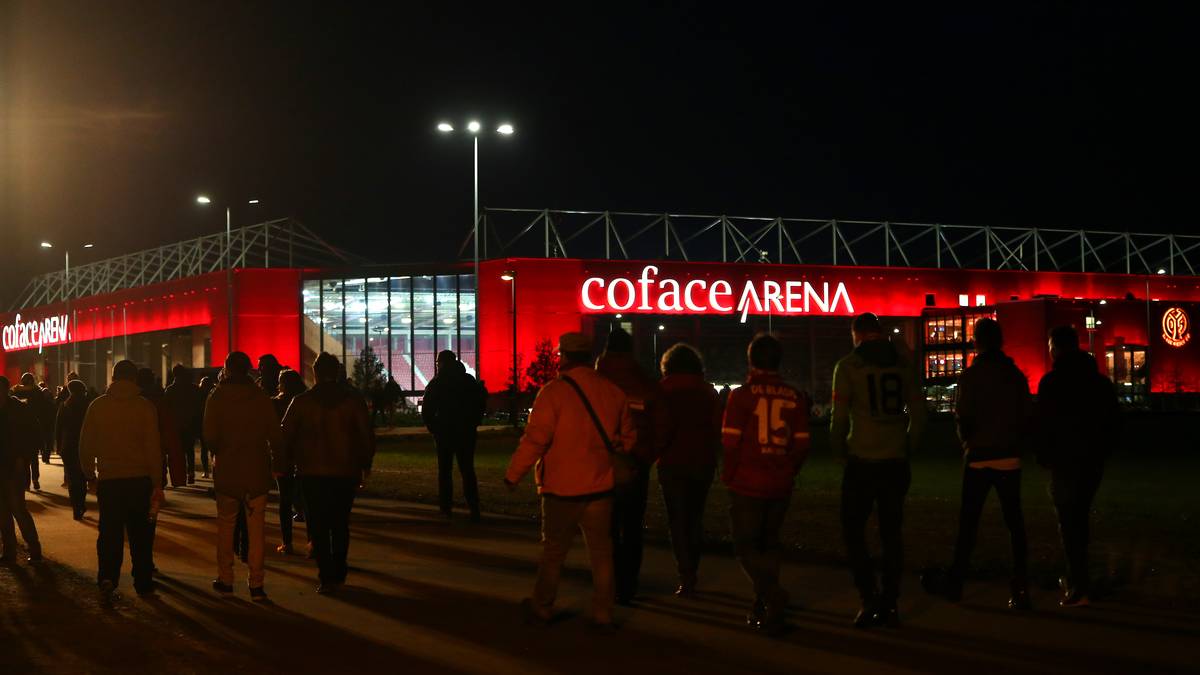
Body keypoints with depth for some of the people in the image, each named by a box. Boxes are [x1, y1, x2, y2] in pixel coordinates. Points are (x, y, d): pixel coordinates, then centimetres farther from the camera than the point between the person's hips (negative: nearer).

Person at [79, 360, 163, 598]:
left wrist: (90, 477, 15)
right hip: (139, 479, -1)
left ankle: (107, 577, -12)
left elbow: (85, 445, 5)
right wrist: (157, 484, 0)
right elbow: (153, 447, -4)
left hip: (108, 479, 1)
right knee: (140, 533, 9)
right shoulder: (145, 406, -3)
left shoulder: (97, 406, 2)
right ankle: (143, 583, 13)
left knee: (110, 532, 6)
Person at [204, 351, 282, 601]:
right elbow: (275, 436, -4)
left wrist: (218, 452, 9)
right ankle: (256, 584, 0)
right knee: (256, 529, 3)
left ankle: (225, 580, 16)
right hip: (257, 471, 0)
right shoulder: (262, 398, -3)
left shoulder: (216, 398, -6)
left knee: (225, 526, 13)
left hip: (226, 471, 0)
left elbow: (210, 437, -10)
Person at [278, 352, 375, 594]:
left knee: (319, 526, 1)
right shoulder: (353, 400, 0)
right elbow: (366, 435, 2)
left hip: (312, 473, -2)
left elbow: (286, 435, 1)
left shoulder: (301, 402, -2)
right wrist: (365, 465, 12)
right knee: (340, 524, 14)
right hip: (346, 472, 2)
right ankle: (338, 574, 17)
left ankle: (327, 577, -8)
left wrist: (281, 466, 9)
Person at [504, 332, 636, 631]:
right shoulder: (613, 391, 2)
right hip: (600, 486, 3)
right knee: (601, 552, 9)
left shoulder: (554, 391, -14)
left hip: (562, 489, -3)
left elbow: (534, 440, -15)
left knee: (553, 550, 11)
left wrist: (513, 475, -4)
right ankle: (603, 614, 10)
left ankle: (542, 608, 23)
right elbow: (628, 437, 12)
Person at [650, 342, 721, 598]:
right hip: (702, 464, 4)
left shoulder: (666, 390, -6)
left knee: (678, 521, 1)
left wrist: (651, 457, -5)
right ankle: (691, 575, 17)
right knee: (695, 520, 15)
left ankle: (686, 579, -8)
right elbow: (717, 428, 7)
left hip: (674, 464, -4)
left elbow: (662, 429, -14)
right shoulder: (707, 391, 7)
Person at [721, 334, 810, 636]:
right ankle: (763, 609, 18)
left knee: (746, 546, 3)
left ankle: (772, 593, -21)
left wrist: (729, 476, 2)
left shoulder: (742, 395, -10)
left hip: (747, 485, -4)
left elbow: (731, 442, -12)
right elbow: (802, 444, 4)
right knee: (768, 544, 16)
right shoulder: (794, 397, 2)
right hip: (781, 486, 4)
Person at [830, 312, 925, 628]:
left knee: (853, 530, 6)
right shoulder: (903, 362, 8)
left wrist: (840, 453, 9)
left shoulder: (847, 366, -3)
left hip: (862, 461, -4)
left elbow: (839, 416, -5)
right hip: (896, 461, 4)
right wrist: (906, 447, 15)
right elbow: (917, 411, 7)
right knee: (891, 532, 11)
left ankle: (869, 600, -5)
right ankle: (890, 604, 10)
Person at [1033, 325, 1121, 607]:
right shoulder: (1099, 380, 9)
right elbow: (1114, 422, 12)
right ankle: (1075, 578, 26)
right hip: (1093, 461, 6)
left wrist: (1043, 456, 1)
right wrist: (1102, 452, 16)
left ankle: (1080, 589, -8)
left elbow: (1041, 423, -11)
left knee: (1069, 522, -4)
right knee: (1079, 518, 19)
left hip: (1065, 460, -6)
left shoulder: (1053, 381, -10)